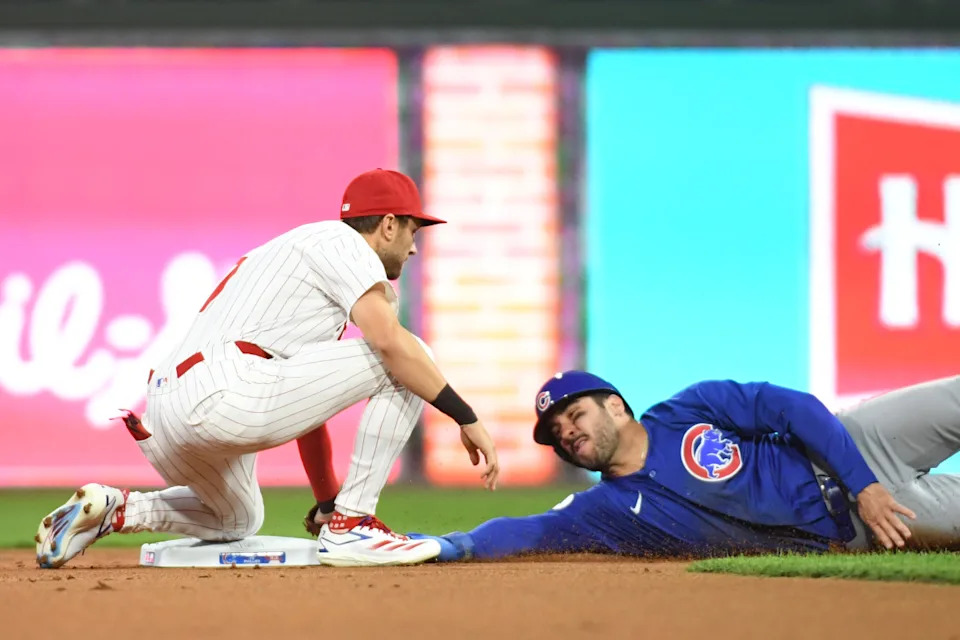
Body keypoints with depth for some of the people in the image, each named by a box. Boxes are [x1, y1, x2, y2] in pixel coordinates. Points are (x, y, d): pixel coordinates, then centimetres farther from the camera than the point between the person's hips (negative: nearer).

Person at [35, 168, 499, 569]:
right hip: (226, 392, -10)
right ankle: (350, 525, -7)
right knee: (405, 363, -4)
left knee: (238, 522, 36)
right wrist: (466, 418, -10)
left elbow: (306, 400, 35)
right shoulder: (342, 243, 5)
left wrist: (327, 502, 36)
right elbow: (389, 341, -12)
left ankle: (112, 510, 14)